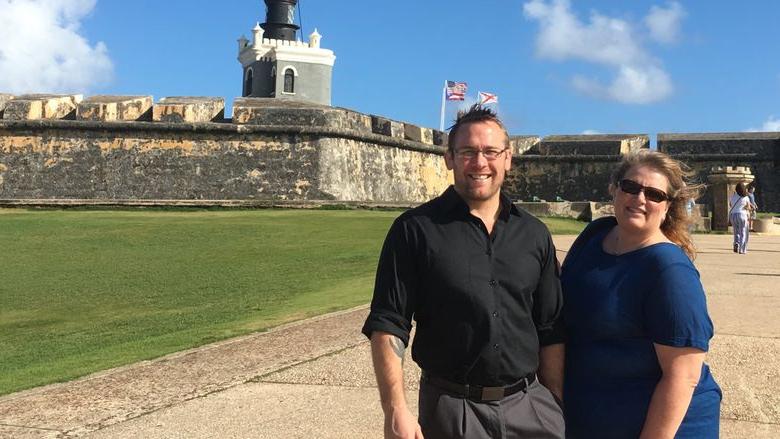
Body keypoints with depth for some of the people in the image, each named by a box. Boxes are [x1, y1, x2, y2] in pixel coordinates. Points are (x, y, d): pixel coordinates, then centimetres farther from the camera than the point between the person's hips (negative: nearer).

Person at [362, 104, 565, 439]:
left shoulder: (534, 234, 6)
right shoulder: (416, 229, -5)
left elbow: (550, 331, 10)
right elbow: (387, 326, -8)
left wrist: (557, 407, 8)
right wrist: (395, 411, -16)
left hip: (530, 406, 3)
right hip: (452, 411, -3)